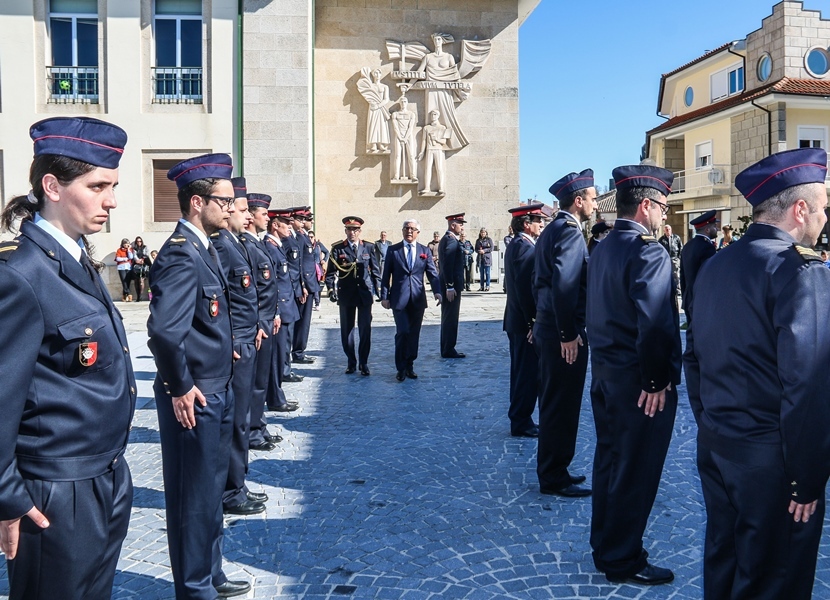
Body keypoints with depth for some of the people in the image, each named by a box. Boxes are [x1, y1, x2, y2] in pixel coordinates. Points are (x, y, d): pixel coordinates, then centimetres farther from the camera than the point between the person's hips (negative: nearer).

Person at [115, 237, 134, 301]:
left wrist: (129, 249, -4)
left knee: (128, 282, 0)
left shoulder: (130, 249, 11)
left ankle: (124, 296, 7)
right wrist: (125, 259, -6)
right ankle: (128, 295, -13)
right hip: (121, 267, -2)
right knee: (124, 281, -10)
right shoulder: (119, 250, 6)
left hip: (129, 267, 2)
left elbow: (131, 257, -5)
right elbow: (117, 259, -2)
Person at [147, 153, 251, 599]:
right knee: (194, 496, 6)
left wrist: (223, 367, 14)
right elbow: (164, 330, -31)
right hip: (194, 398, -10)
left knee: (210, 490, 22)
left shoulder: (203, 248, 10)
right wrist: (180, 388, -21)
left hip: (216, 392, 10)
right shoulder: (180, 254, -20)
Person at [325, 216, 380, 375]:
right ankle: (351, 362, 20)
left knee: (365, 329, 1)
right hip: (346, 294, 0)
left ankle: (363, 363, 13)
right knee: (347, 329, 7)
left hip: (365, 293, 0)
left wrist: (378, 288, 3)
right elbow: (331, 271, -1)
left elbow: (374, 270, 8)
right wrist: (331, 288, -13)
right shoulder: (337, 248, 2)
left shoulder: (369, 247, 6)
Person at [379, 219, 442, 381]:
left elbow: (432, 273, 3)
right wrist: (384, 296, -3)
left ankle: (409, 366, 20)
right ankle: (401, 368, 5)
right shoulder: (393, 250, 4)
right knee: (402, 332, -9)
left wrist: (437, 291, -12)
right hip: (399, 299, -2)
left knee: (414, 334, 7)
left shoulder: (425, 251, 8)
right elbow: (386, 275, 4)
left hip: (418, 299, 2)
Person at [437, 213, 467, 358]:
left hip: (449, 285, 11)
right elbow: (447, 265, -22)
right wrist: (450, 286, -23)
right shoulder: (451, 240, -16)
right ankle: (448, 350, 1)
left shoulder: (446, 239, 16)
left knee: (448, 318, 14)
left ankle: (446, 349, 22)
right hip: (452, 286, -11)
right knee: (450, 318, -4)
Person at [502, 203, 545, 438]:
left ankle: (519, 419, 26)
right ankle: (522, 423, 7)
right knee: (528, 374, -2)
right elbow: (526, 288, -24)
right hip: (525, 322, -10)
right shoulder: (525, 247, -17)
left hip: (517, 321, 10)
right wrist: (533, 322, -21)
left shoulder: (515, 245, 14)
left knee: (522, 372, 17)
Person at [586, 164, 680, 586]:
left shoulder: (602, 249, 9)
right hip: (638, 380, -9)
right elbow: (655, 324, -26)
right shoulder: (648, 252, -19)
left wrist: (604, 360, 12)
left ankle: (604, 545, 34)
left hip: (605, 372, 9)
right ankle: (623, 560, 18)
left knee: (609, 460, 19)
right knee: (635, 470, 4)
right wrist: (658, 381, -18)